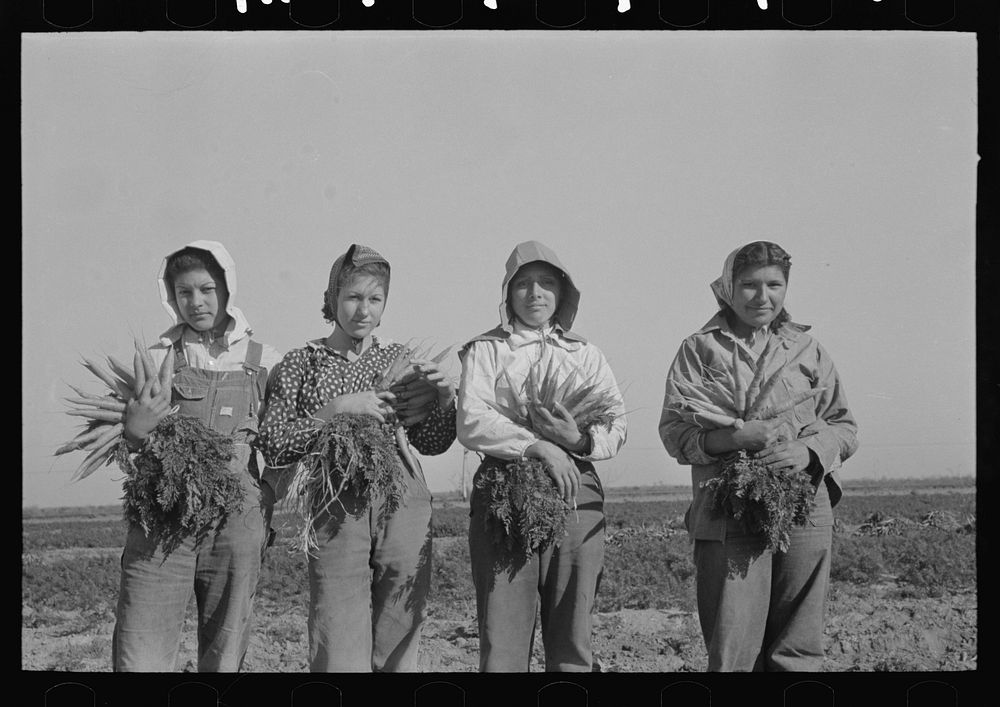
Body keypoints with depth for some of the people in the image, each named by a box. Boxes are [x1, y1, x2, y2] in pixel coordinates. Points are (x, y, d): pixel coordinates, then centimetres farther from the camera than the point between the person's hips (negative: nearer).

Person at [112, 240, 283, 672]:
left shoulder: (262, 361, 10)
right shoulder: (157, 356, 10)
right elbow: (126, 450, 12)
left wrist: (272, 514, 3)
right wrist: (133, 432, -10)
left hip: (236, 521, 0)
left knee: (224, 657, 3)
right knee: (139, 660, -8)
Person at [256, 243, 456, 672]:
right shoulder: (303, 362, 6)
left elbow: (432, 443, 14)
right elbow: (273, 447, -3)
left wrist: (445, 397, -4)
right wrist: (338, 409, -12)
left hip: (404, 509, 3)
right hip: (336, 514, -2)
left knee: (397, 652, 5)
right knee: (339, 657, -9)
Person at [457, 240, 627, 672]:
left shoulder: (585, 355, 18)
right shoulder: (486, 350, 10)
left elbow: (618, 427, 9)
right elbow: (471, 423, -5)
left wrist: (580, 440, -12)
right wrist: (537, 446, -17)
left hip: (575, 493, 3)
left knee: (572, 638, 3)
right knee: (502, 639, -5)